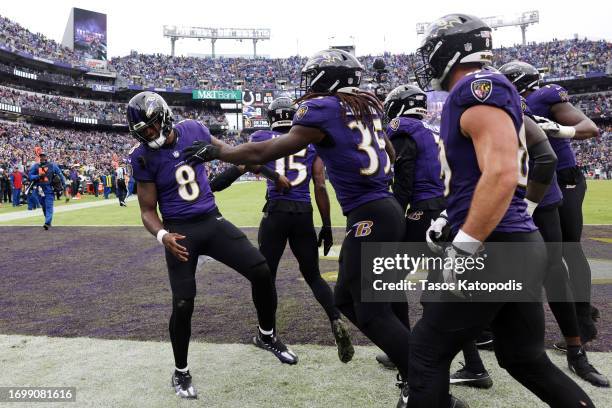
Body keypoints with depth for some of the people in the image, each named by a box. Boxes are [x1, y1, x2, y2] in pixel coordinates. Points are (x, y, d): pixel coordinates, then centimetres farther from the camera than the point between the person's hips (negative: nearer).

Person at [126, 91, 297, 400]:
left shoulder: (193, 130, -3)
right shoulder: (144, 157, -10)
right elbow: (148, 211, -6)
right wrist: (163, 236, -28)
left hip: (212, 221, 3)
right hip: (181, 231, -3)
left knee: (262, 273, -3)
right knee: (183, 304, -6)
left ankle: (267, 336, 23)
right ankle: (181, 372, 21)